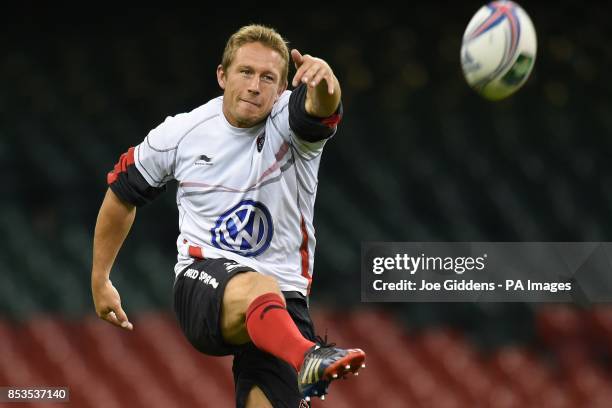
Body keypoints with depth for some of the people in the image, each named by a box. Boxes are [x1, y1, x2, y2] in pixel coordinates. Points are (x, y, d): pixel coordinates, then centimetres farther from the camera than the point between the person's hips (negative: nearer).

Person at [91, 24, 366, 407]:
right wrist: (100, 280, 25)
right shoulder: (179, 134, 2)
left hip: (285, 295, 2)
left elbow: (321, 106, -29)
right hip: (203, 279, -2)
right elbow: (122, 193, 19)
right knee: (257, 289, -38)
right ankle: (308, 357, -71)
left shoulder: (289, 121, -3)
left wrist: (323, 79, -54)